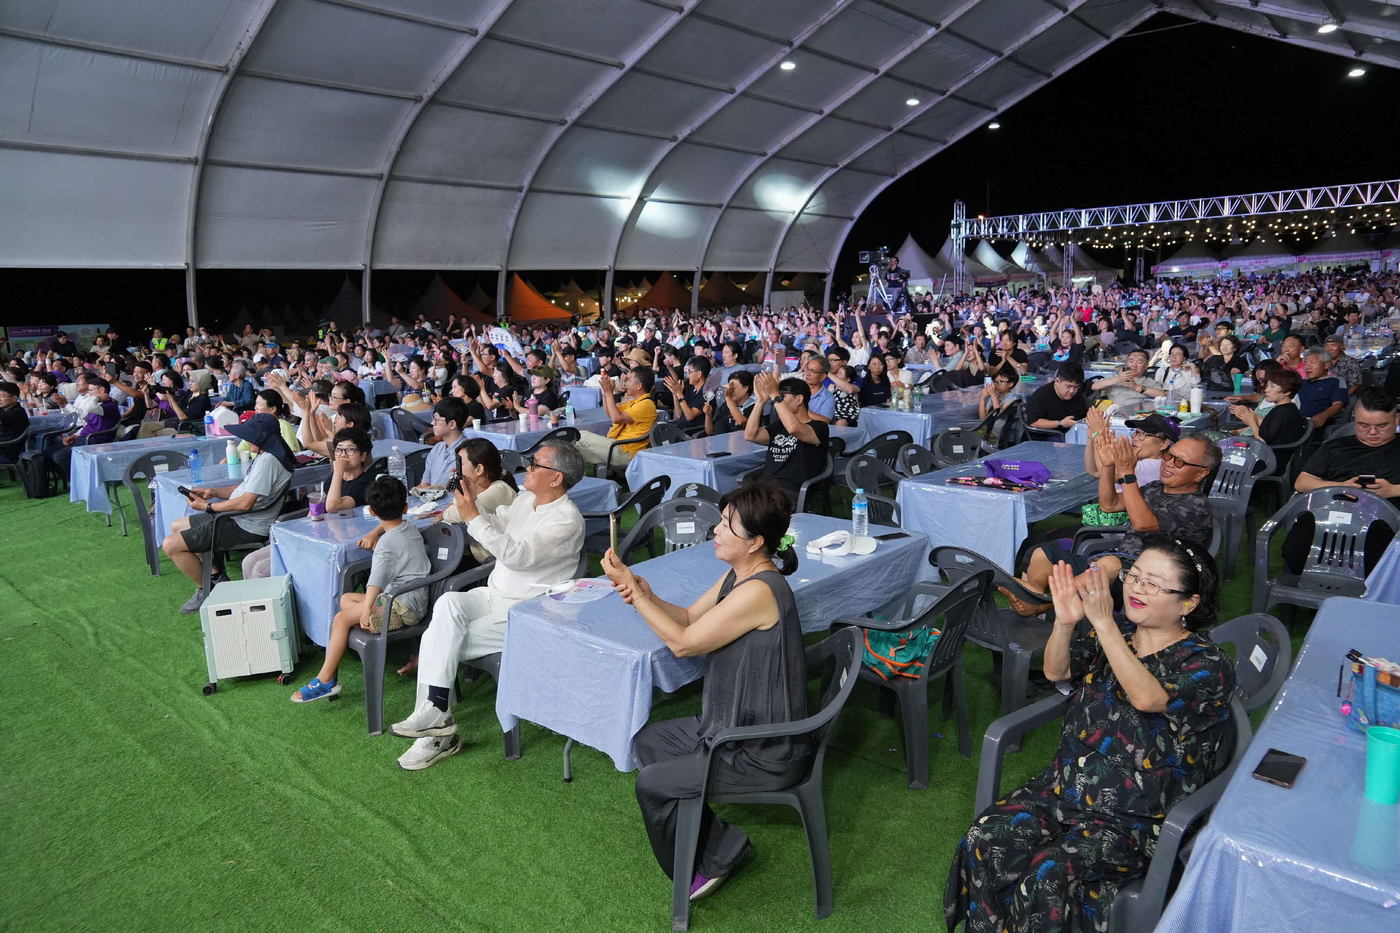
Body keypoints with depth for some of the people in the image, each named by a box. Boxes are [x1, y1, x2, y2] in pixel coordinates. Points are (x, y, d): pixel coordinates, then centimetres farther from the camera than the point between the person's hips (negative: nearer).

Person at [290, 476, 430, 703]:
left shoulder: (387, 544, -18)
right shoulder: (411, 528, 9)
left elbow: (377, 579, -34)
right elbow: (391, 525, 36)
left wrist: (366, 610, -44)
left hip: (404, 606, -11)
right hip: (410, 601, 11)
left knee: (342, 618, -15)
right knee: (346, 598, 15)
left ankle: (325, 680, -9)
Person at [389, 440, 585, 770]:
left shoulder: (567, 519, -17)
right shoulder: (525, 498, 11)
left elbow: (517, 555, -27)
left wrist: (474, 517, -27)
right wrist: (471, 501, -1)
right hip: (494, 595, 7)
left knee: (439, 643, -18)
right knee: (447, 603, -21)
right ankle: (434, 713, -16)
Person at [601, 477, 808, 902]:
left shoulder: (758, 592, -29)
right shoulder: (737, 575, 1)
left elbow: (683, 643, -23)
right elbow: (690, 617, 7)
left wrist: (635, 592, -18)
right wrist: (644, 593, -12)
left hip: (765, 755, -10)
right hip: (737, 726, 10)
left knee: (651, 784, -4)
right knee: (647, 740, 17)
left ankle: (709, 860, 21)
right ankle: (718, 842, 24)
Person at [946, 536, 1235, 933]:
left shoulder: (1208, 663, -9)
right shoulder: (1112, 634, 7)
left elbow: (1148, 697, -27)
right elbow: (1055, 671, -4)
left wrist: (1103, 621, -34)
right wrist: (1064, 622, -23)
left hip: (1135, 818, -5)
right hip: (1065, 786, 5)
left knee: (1049, 875, -27)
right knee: (985, 840, -17)